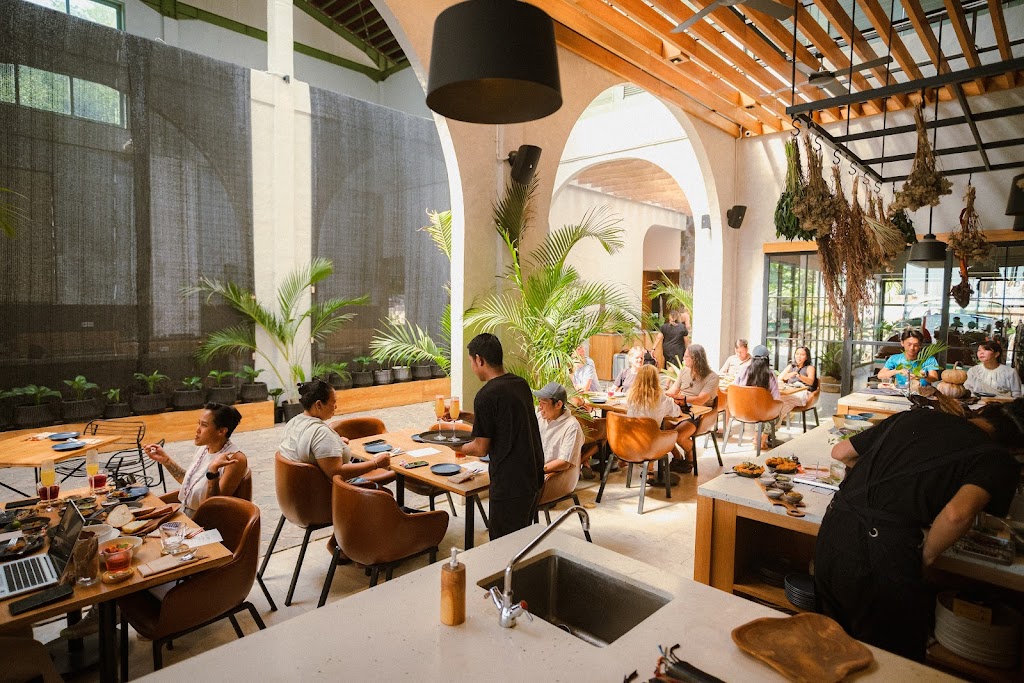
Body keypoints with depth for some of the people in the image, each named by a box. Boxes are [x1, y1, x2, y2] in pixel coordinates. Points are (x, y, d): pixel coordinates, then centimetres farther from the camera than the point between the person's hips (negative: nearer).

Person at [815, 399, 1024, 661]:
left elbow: (840, 452, 21)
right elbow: (958, 512, -19)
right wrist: (927, 555, -1)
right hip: (884, 546, -5)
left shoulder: (916, 415, 15)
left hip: (834, 524, 6)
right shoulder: (999, 461, 2)